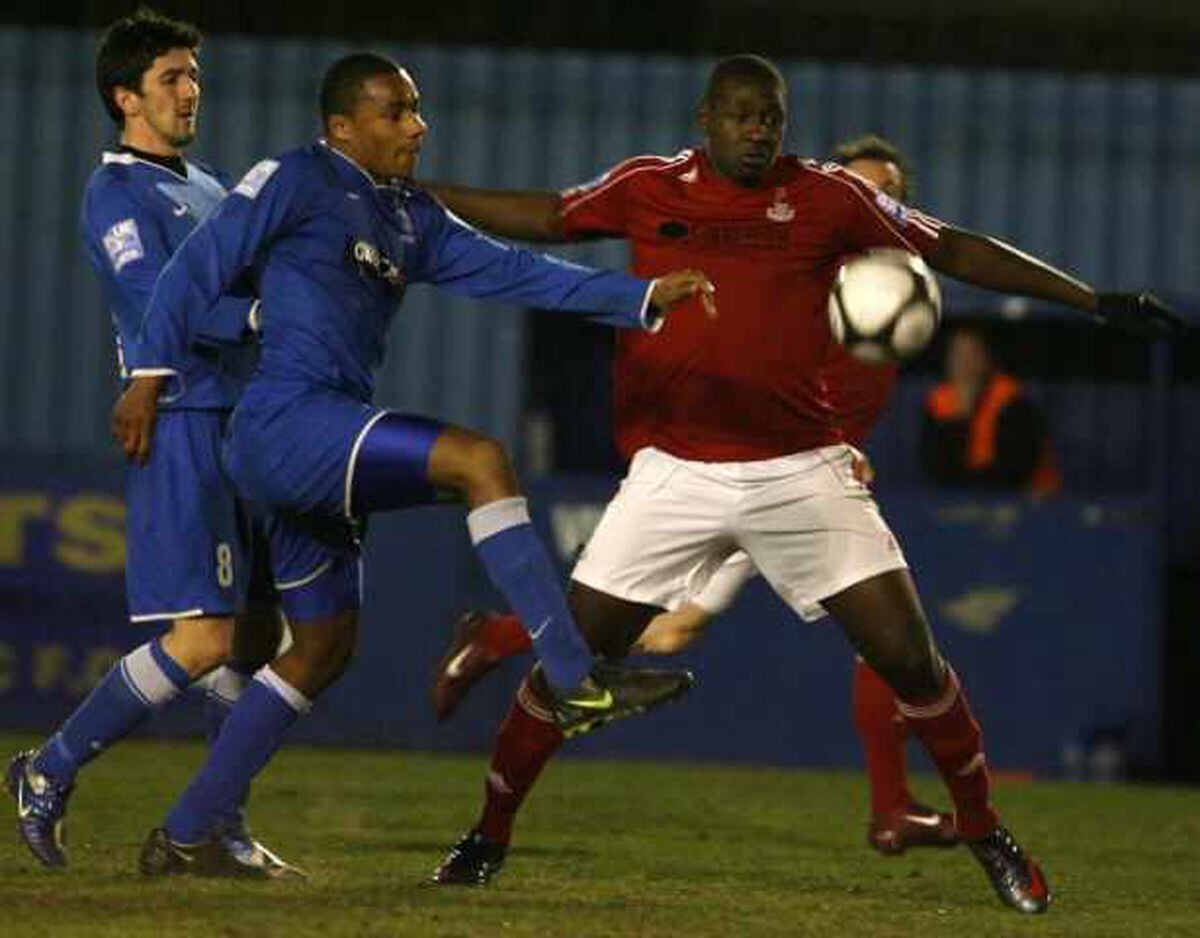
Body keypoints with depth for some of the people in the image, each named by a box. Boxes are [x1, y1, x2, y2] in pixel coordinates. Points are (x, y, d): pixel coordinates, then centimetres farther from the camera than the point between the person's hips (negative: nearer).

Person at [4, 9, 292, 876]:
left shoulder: (209, 191, 21)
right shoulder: (116, 194, -6)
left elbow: (258, 281, 23)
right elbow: (161, 307, -18)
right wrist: (264, 310, -25)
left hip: (240, 428, 9)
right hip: (182, 425, -9)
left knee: (258, 634, 6)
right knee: (203, 640, -13)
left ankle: (224, 829, 12)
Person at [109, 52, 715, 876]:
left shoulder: (412, 220, 19)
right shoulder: (298, 181, -3)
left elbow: (512, 272, 13)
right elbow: (201, 266, -3)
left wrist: (642, 298, 5)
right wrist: (151, 376, -8)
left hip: (319, 452, 10)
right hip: (284, 423, -10)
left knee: (322, 651, 13)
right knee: (479, 460, -23)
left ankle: (183, 839, 18)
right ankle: (575, 681, -28)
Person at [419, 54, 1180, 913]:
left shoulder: (828, 197, 2)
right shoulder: (646, 190, 5)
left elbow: (954, 251, 7)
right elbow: (545, 217, 20)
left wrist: (1093, 302, 5)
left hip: (802, 475, 0)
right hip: (674, 476, 1)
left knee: (908, 655, -6)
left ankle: (985, 832, 13)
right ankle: (490, 835, 15)